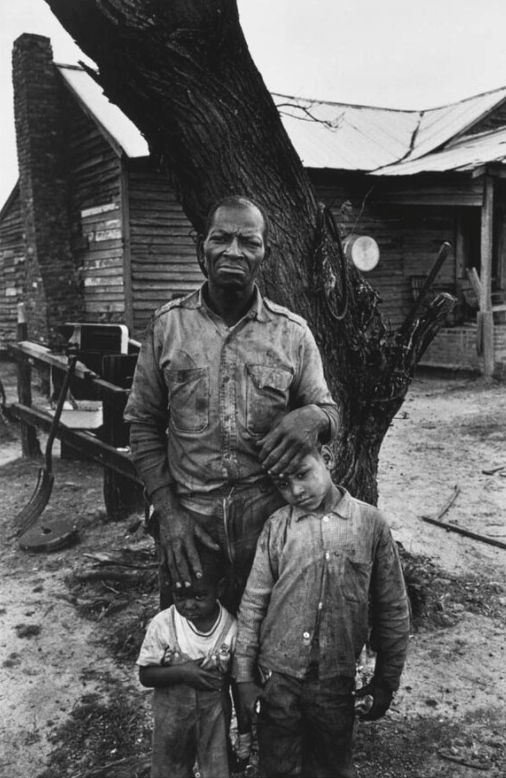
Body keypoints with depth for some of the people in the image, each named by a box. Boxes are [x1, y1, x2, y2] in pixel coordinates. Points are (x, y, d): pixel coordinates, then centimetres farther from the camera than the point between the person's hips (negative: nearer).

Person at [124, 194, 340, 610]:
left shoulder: (293, 333, -1)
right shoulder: (168, 325, -1)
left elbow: (329, 411, 4)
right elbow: (144, 424, 3)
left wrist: (312, 417, -21)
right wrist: (167, 511, -5)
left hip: (270, 527, 0)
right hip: (187, 527, 0)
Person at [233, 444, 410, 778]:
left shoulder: (370, 522, -5)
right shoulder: (276, 526, -3)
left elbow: (393, 610, 1)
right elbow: (253, 603, 0)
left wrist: (386, 682, 3)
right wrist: (244, 677, 0)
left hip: (336, 685, 0)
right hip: (276, 679, 1)